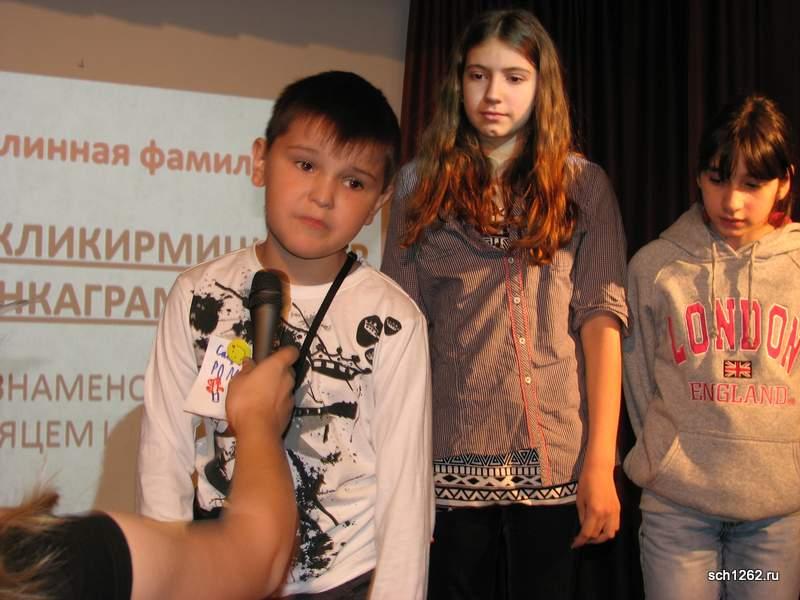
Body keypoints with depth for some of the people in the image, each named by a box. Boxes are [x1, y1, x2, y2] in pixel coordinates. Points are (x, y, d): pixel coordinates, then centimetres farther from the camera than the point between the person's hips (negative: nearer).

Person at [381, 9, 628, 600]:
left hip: (555, 460, 0)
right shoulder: (422, 183, 7)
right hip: (451, 461, 0)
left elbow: (602, 319, -2)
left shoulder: (583, 184, 5)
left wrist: (601, 463, -10)